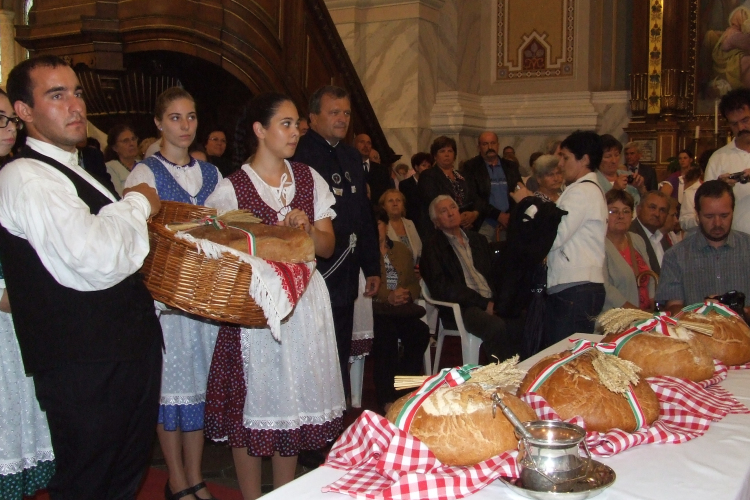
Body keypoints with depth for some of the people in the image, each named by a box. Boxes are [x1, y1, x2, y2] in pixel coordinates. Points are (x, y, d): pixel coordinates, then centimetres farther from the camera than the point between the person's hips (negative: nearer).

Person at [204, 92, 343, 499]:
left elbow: (327, 248, 7)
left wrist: (307, 227, -12)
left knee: (294, 401, 11)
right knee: (255, 405, 3)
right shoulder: (231, 189, -4)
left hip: (304, 303, 4)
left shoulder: (309, 180, 8)